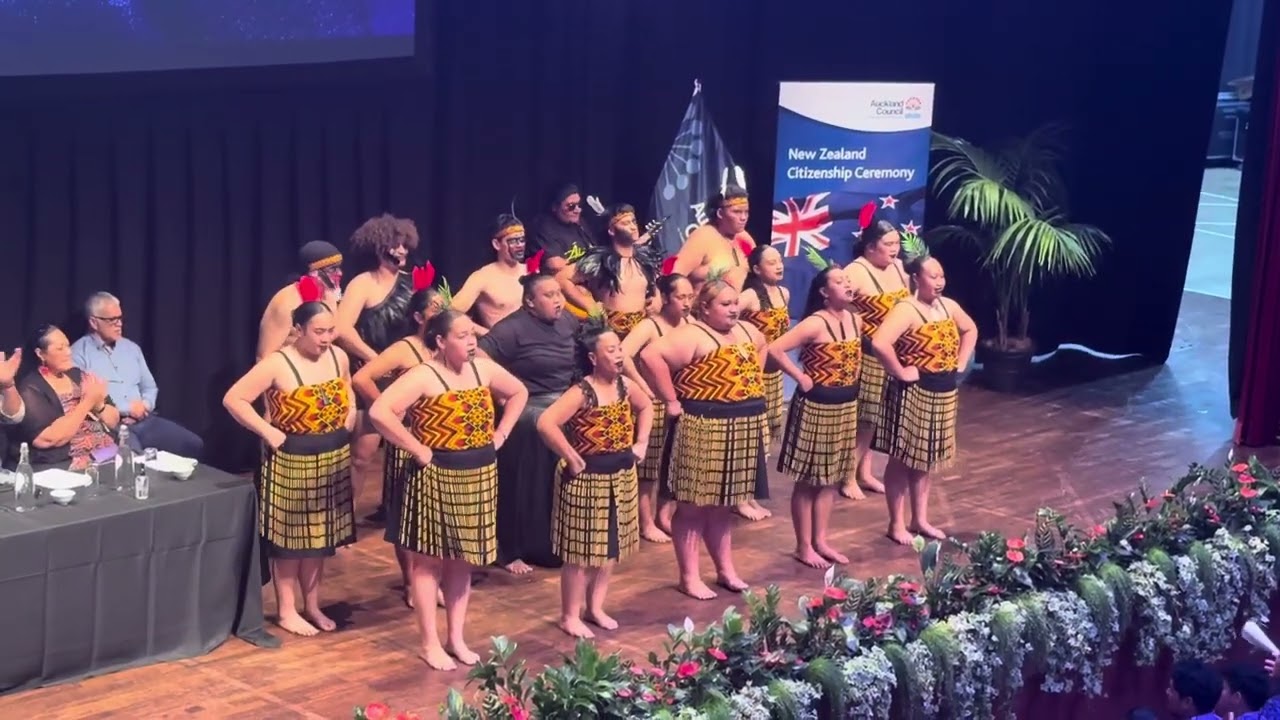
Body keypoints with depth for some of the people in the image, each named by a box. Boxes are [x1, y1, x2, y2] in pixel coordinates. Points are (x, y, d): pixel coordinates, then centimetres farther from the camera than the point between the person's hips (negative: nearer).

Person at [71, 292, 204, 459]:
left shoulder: (131, 347, 19)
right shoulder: (79, 354, -2)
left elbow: (149, 387, 23)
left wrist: (144, 406, -1)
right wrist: (126, 408, -11)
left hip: (144, 419, 6)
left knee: (193, 445, -12)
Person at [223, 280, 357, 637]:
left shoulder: (339, 357, 1)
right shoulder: (278, 364, -18)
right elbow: (233, 399, -17)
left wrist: (349, 419, 4)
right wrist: (269, 432, -19)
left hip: (333, 460, 6)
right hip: (292, 462, -6)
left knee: (320, 535, 15)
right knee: (290, 537, 5)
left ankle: (312, 605, 29)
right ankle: (287, 611, 17)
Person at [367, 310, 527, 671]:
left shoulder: (483, 368, 3)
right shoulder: (423, 376, -17)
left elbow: (519, 393, 20)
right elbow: (380, 412, -28)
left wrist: (500, 434, 8)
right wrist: (418, 450, -22)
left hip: (478, 477, 6)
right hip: (436, 478, -6)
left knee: (463, 559, 14)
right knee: (429, 560, 5)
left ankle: (457, 637, 25)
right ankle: (430, 643, 14)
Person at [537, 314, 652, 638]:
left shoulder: (625, 385, 1)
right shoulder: (582, 393, -21)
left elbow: (646, 407, 22)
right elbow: (545, 423, -31)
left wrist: (641, 443, 12)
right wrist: (571, 458, -23)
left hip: (621, 476, 7)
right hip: (588, 479, -7)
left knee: (611, 546, 16)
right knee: (582, 550, 2)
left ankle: (595, 607, 30)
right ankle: (570, 616, 14)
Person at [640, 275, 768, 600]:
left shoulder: (747, 332, 9)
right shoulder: (692, 335, -16)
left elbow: (760, 350, 32)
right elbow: (652, 355, -28)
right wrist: (672, 400, -21)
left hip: (741, 429, 8)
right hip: (702, 429, -8)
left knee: (723, 505, 18)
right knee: (694, 505, 1)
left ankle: (725, 569, 28)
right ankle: (689, 577, 9)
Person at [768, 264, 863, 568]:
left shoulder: (855, 320, 4)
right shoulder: (815, 323, -19)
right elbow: (775, 349, -26)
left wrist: (851, 381, 8)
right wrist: (801, 377, -18)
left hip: (846, 406, 7)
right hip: (816, 407, -7)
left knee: (831, 478, 15)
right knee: (809, 480, 3)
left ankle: (821, 541, 25)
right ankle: (804, 546, 13)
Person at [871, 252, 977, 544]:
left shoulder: (948, 306, 6)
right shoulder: (906, 310, -19)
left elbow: (970, 330, 25)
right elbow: (879, 343, -33)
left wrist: (960, 363, 13)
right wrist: (899, 372, -23)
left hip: (943, 394, 8)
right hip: (912, 394, -8)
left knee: (925, 459, 17)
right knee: (902, 460, 3)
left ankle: (920, 520, 27)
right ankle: (897, 524, 12)